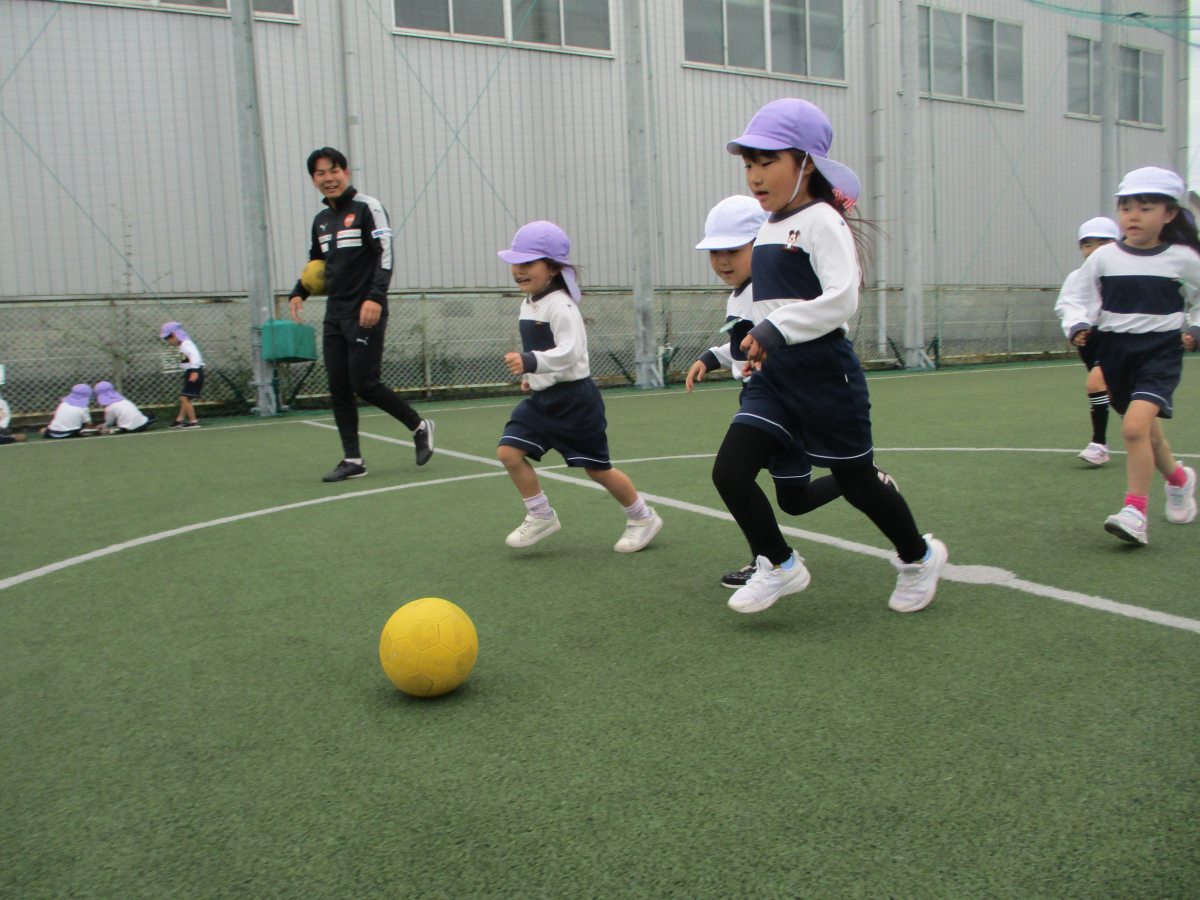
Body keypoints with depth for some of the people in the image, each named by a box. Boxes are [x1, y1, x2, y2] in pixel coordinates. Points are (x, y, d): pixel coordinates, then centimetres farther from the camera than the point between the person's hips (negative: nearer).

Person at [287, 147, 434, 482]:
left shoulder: (367, 208, -4)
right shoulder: (320, 220, 16)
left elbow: (385, 255, -12)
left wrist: (376, 297, -24)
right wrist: (299, 293, 11)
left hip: (366, 313, -7)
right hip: (334, 315, 7)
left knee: (364, 383, -10)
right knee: (338, 387, 3)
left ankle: (419, 427, 11)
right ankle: (352, 459, 10)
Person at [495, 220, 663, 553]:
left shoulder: (561, 306, -18)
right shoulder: (528, 304, 10)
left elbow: (569, 352, -29)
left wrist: (530, 362, -39)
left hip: (574, 398, -8)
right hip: (541, 397, 8)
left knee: (597, 468, 3)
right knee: (508, 451, -5)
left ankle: (643, 518, 24)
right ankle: (541, 516, 10)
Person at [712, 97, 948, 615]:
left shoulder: (822, 222, -11)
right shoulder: (768, 230, 13)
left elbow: (841, 298, -23)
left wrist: (776, 329, -25)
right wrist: (760, 347, 13)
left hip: (822, 369, -7)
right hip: (774, 374, 7)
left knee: (856, 481, 7)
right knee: (729, 471, -7)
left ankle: (919, 557, 34)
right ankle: (779, 566, 11)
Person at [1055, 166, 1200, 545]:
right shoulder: (1104, 258, -1)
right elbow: (1076, 297, 6)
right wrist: (1078, 325, -11)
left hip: (1160, 352, -3)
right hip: (1114, 352, 3)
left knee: (1135, 425, -23)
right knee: (1146, 429, 17)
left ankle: (1135, 511, -15)